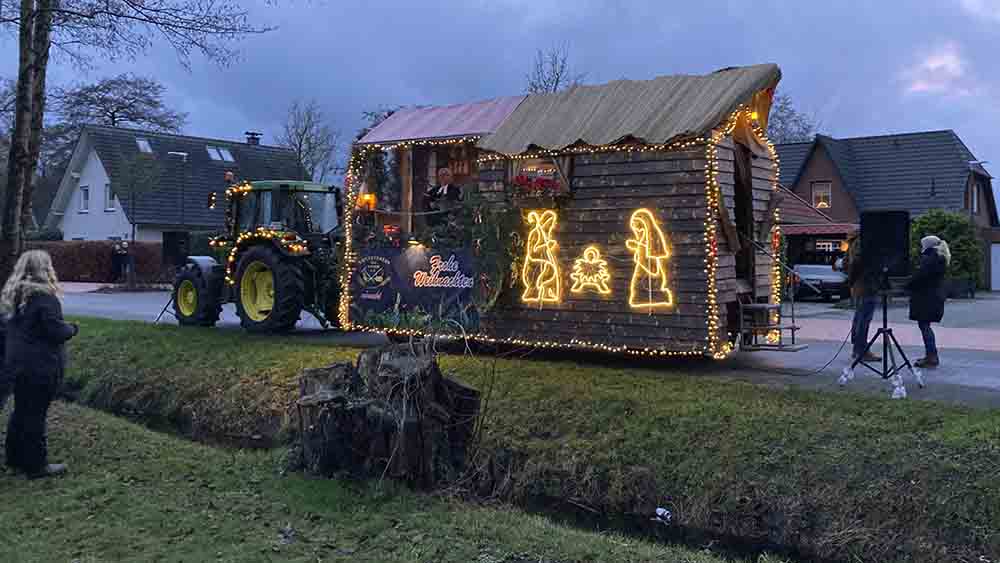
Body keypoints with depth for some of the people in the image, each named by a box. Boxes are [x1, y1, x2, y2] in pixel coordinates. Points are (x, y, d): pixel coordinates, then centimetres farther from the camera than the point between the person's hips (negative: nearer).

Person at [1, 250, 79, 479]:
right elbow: (56, 330, -20)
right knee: (35, 415, 0)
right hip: (41, 367, -8)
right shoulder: (44, 296, -19)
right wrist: (73, 328, 0)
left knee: (21, 411, 19)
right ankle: (37, 465, 9)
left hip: (19, 363, 8)